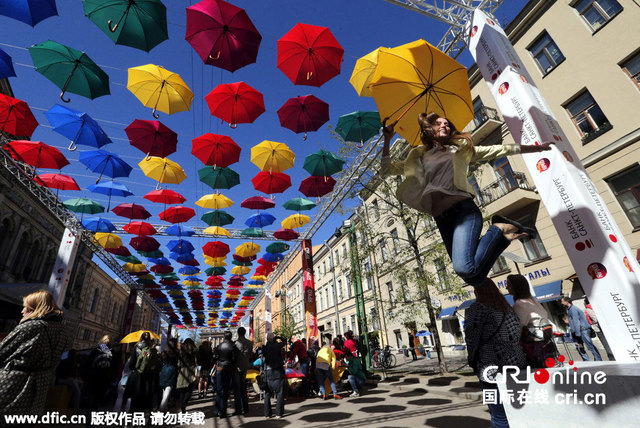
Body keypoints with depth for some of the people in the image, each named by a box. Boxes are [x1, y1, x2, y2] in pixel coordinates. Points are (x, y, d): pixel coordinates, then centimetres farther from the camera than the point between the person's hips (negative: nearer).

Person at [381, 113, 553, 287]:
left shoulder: (461, 149, 19)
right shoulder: (419, 157, 20)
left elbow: (500, 150, 22)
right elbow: (387, 169, 18)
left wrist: (537, 148, 20)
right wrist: (387, 139, 10)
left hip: (462, 207, -3)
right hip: (441, 217, 3)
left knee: (464, 268, -30)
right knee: (473, 279, -2)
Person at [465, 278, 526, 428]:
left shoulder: (477, 307, -11)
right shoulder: (507, 307, 12)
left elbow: (471, 336, -12)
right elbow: (517, 333, 17)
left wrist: (472, 359, 2)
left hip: (493, 367, -8)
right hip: (517, 364, 8)